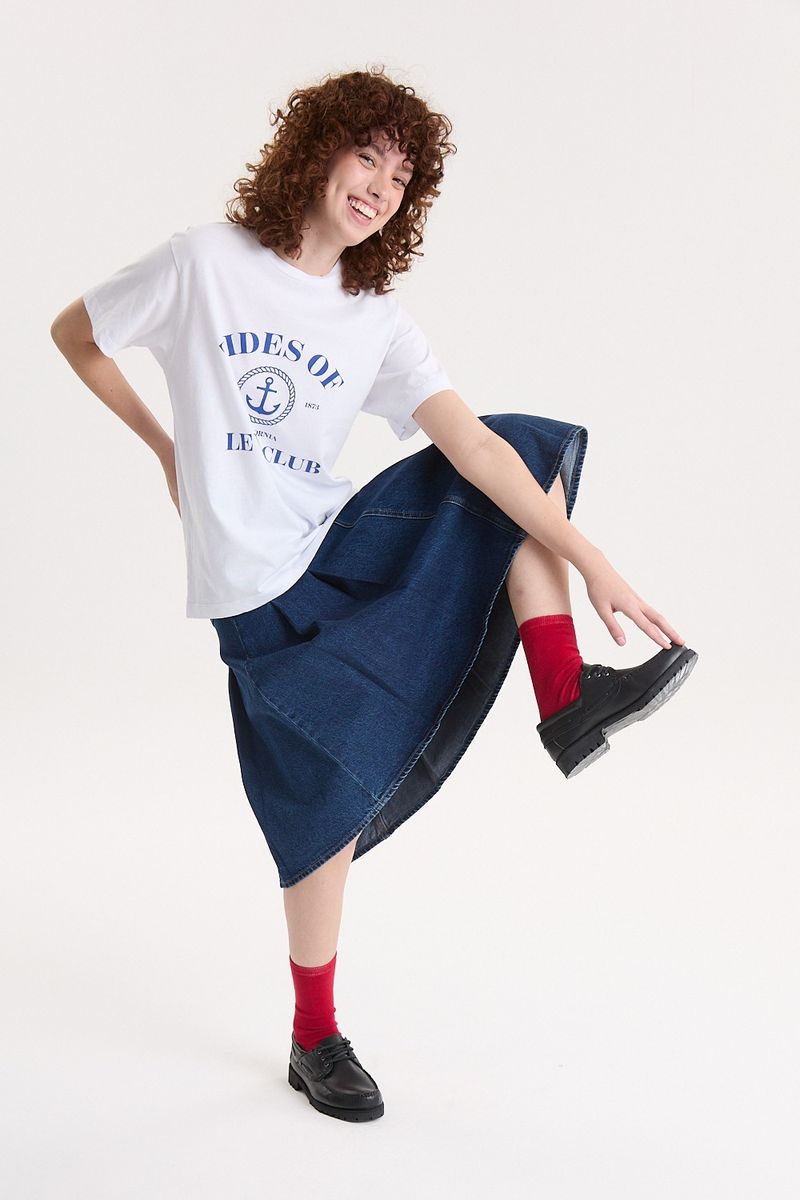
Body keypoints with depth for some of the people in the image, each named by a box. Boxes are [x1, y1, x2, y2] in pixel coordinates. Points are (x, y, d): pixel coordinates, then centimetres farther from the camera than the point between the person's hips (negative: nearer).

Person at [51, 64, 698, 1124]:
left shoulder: (381, 324, 2)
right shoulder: (205, 263, -7)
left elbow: (470, 444, -8)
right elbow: (74, 335, 5)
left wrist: (592, 563, -17)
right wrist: (166, 447, 6)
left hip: (340, 542, 5)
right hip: (264, 592, -5)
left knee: (532, 445, -2)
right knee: (334, 801, -8)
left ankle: (565, 696, -13)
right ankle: (314, 1040, 14)